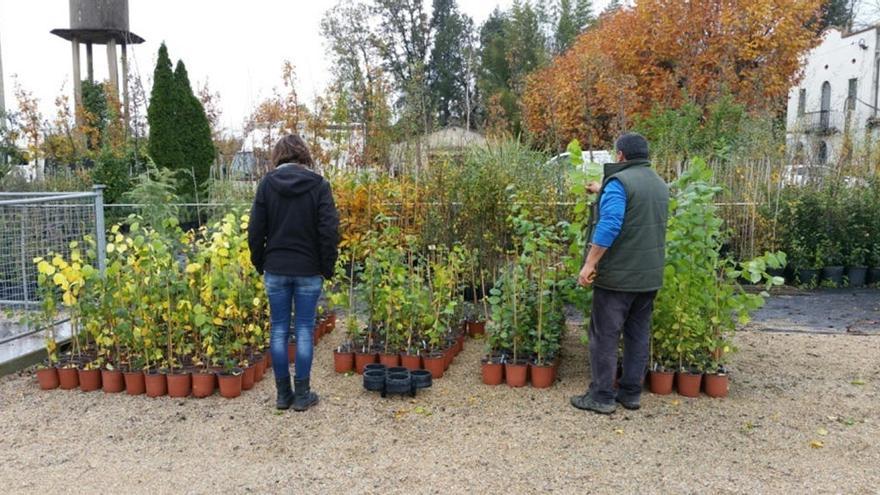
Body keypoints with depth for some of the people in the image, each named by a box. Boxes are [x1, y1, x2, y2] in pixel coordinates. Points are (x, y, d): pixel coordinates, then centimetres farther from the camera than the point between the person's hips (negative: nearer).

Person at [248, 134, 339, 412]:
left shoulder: (267, 184, 0)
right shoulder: (319, 184, -4)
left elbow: (255, 230, 0)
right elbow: (329, 230, -8)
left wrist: (260, 264, 12)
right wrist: (327, 267, 2)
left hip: (276, 269, 1)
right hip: (308, 270, -1)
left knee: (279, 329, 9)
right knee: (304, 330, 5)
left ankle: (283, 394, 17)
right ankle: (302, 395, 11)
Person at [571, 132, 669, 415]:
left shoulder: (619, 182, -11)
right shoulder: (660, 185, 14)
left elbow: (609, 225, -23)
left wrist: (590, 264, -20)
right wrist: (604, 191, 45)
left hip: (618, 275, -7)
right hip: (650, 276, 8)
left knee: (605, 336, 1)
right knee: (639, 334, 14)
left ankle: (601, 396, 7)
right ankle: (631, 393, 21)